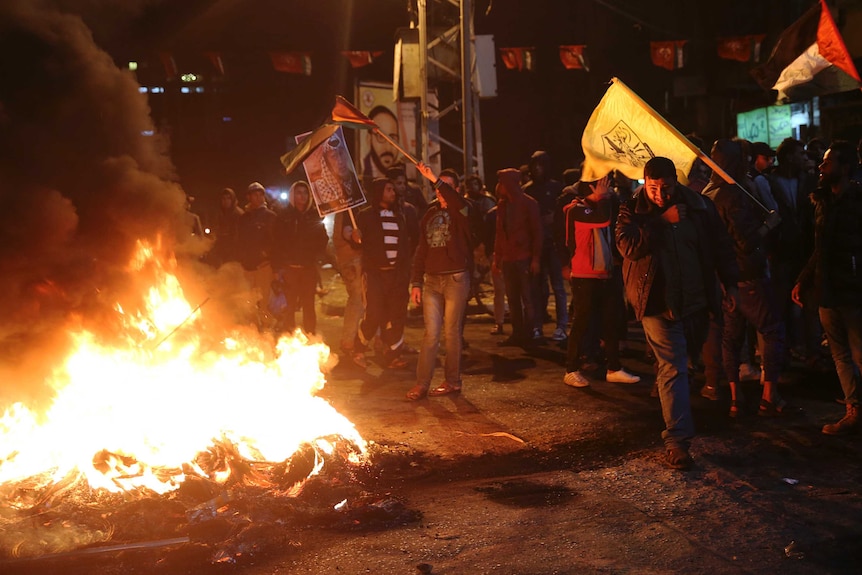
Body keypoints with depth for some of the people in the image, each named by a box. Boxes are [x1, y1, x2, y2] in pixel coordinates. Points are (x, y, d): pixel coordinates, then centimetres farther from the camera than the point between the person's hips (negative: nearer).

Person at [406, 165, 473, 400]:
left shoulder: (459, 212, 0)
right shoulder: (430, 215, 14)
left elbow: (459, 202, -28)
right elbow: (421, 251, 13)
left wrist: (434, 179, -34)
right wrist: (416, 283, 7)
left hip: (456, 279, -4)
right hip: (431, 280, 4)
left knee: (452, 333, 3)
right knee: (431, 333, 1)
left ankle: (452, 381, 13)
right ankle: (422, 383, 1)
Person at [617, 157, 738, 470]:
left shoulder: (699, 206, 2)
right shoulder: (632, 210, -5)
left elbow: (721, 245, 9)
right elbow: (628, 245, -22)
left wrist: (730, 284, 5)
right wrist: (663, 221, -23)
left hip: (695, 301, 4)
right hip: (658, 303, -4)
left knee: (682, 361, 18)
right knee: (673, 368, -9)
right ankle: (677, 439, -7)